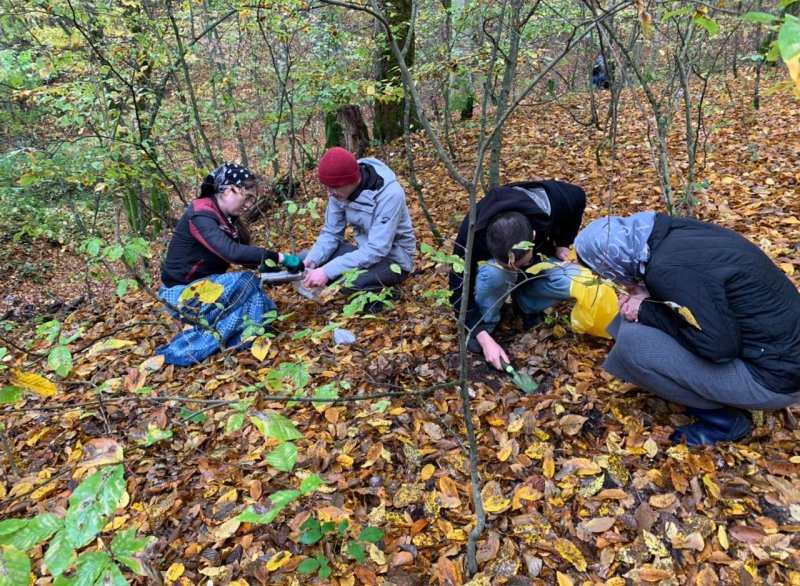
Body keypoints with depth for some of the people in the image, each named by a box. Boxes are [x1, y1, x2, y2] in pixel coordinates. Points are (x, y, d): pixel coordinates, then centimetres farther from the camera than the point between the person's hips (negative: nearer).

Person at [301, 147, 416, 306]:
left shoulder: (390, 194, -31)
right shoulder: (341, 188, -10)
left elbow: (376, 250, -33)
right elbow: (331, 233, -2)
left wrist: (329, 271, -36)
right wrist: (311, 260, -21)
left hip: (393, 258, -6)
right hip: (365, 250, 7)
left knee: (350, 283, -35)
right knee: (304, 260, -5)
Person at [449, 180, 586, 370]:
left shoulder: (553, 203, -35)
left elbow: (579, 198, -9)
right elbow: (460, 290, -29)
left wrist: (563, 244, -9)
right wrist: (484, 338, -33)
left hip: (540, 258, 2)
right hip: (492, 261, -2)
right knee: (494, 273, -39)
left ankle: (525, 302, -1)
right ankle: (484, 325, -12)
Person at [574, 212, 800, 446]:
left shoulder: (668, 268, -26)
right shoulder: (674, 233, -1)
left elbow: (720, 347, -24)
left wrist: (647, 312, -14)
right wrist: (647, 299, 0)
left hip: (773, 375, -8)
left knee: (631, 341, -18)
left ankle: (722, 420, 1)